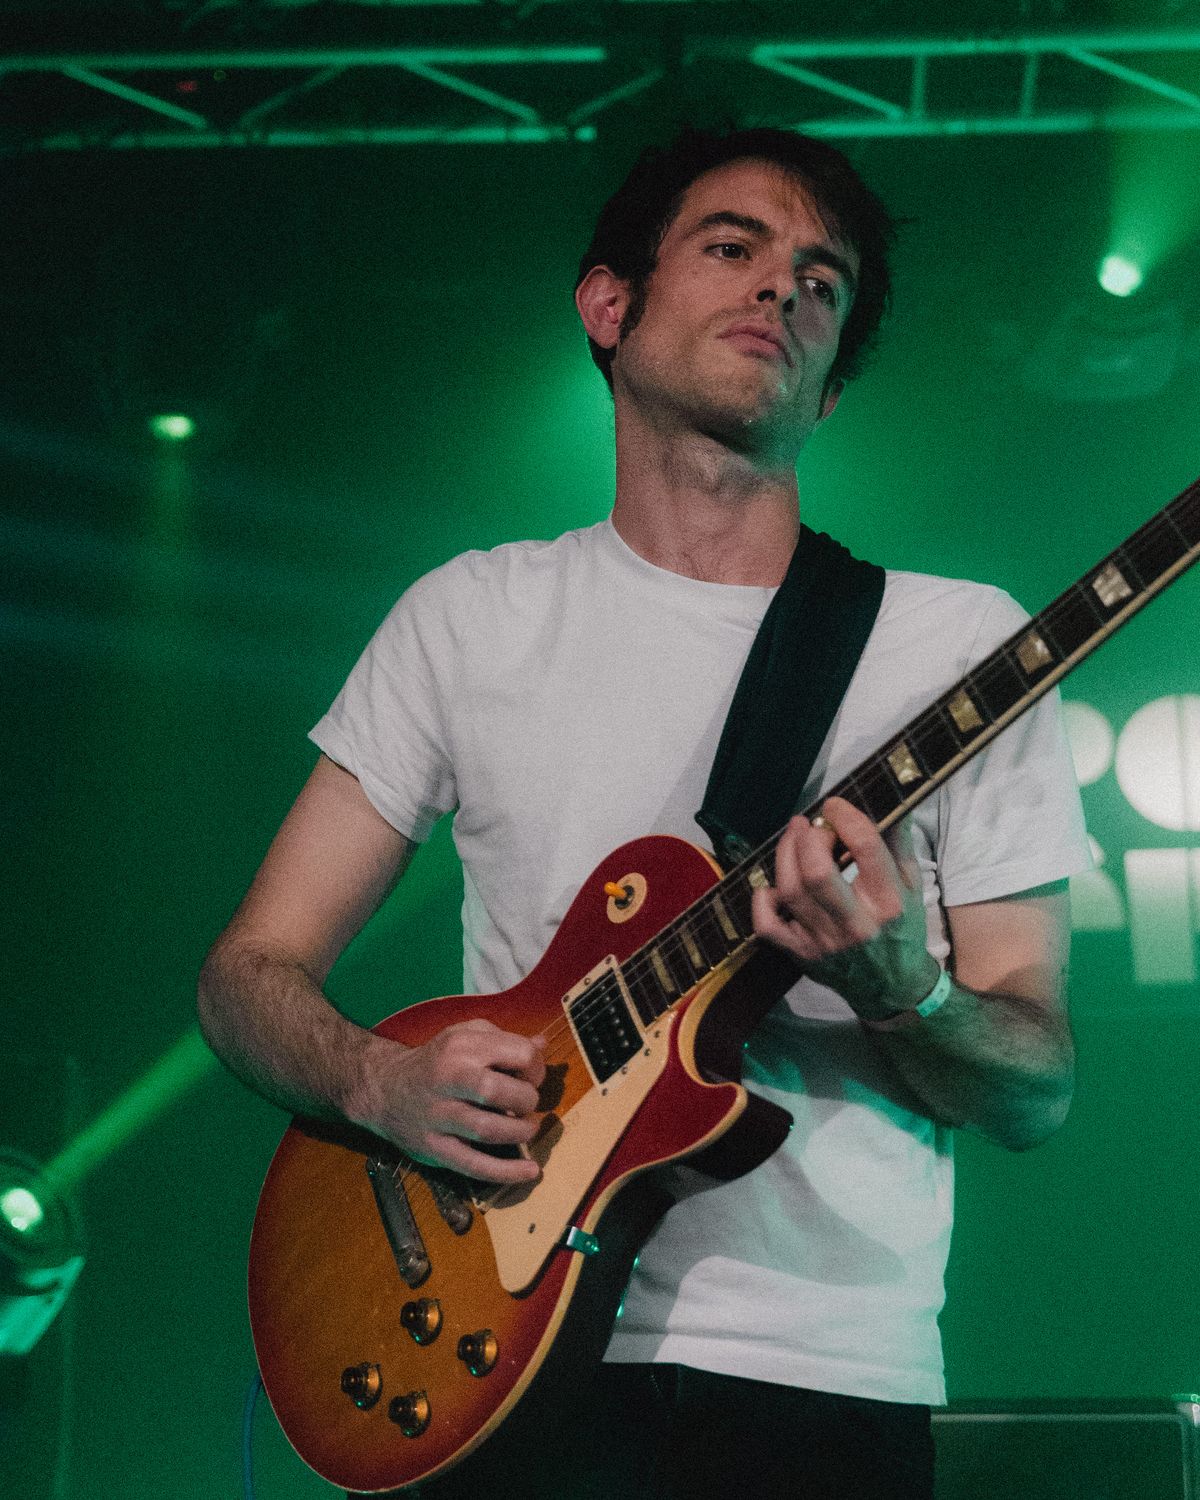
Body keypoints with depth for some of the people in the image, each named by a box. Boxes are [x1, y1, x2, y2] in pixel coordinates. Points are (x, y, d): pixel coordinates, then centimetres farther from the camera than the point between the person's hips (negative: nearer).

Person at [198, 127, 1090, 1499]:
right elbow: (250, 972, 11)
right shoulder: (474, 618, 10)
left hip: (830, 1384, 1)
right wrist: (381, 1080, -10)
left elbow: (1038, 1091, 6)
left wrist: (900, 992, -15)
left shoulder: (960, 645, 6)